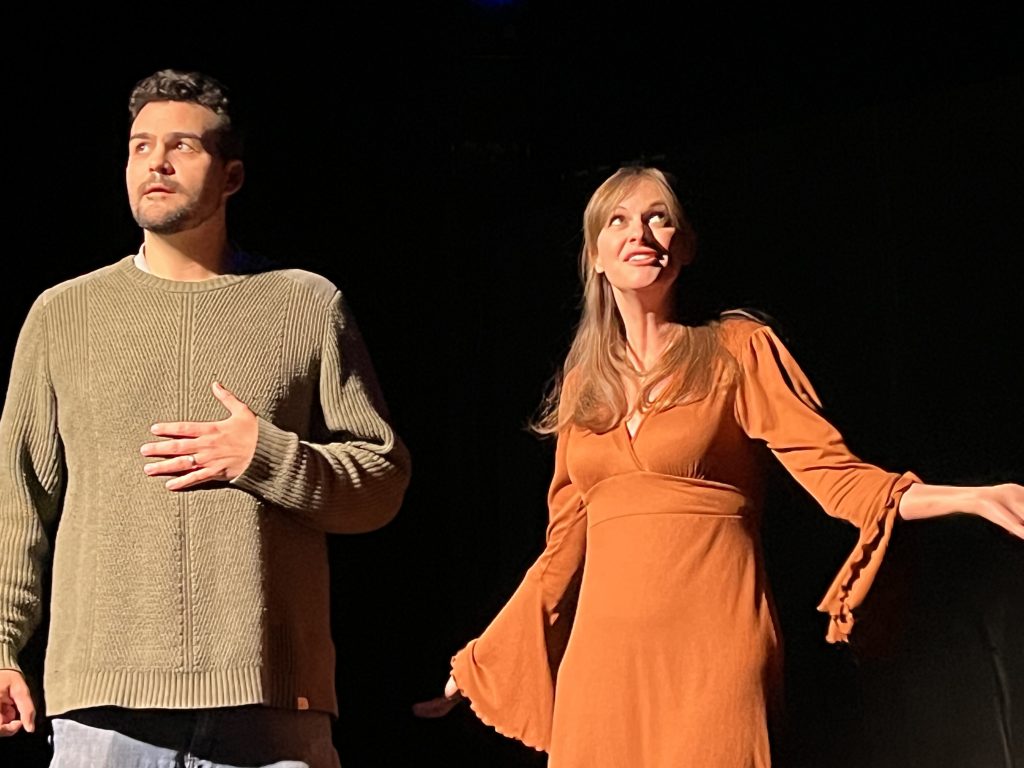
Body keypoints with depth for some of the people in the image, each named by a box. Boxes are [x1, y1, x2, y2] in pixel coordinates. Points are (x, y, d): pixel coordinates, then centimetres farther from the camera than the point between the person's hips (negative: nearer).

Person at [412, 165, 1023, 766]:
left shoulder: (739, 349, 2)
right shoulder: (583, 384, 14)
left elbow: (832, 470, -7)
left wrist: (969, 498, -24)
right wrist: (475, 663, 19)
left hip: (710, 651, -4)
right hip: (602, 655, 4)